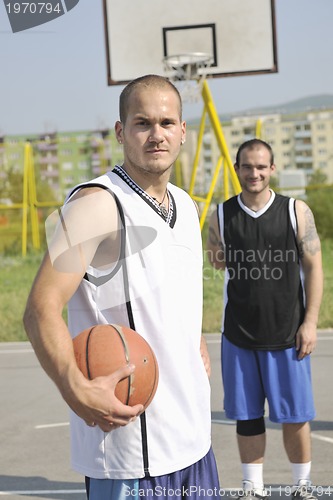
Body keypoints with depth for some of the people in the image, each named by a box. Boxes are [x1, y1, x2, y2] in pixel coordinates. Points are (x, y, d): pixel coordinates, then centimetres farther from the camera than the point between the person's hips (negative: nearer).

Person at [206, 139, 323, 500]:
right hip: (239, 334, 2)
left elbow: (313, 267, -1)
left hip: (287, 333, -1)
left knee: (294, 415, 6)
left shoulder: (296, 212, -2)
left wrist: (310, 322, -7)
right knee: (247, 415, 8)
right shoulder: (221, 216, 2)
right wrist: (217, 257, -11)